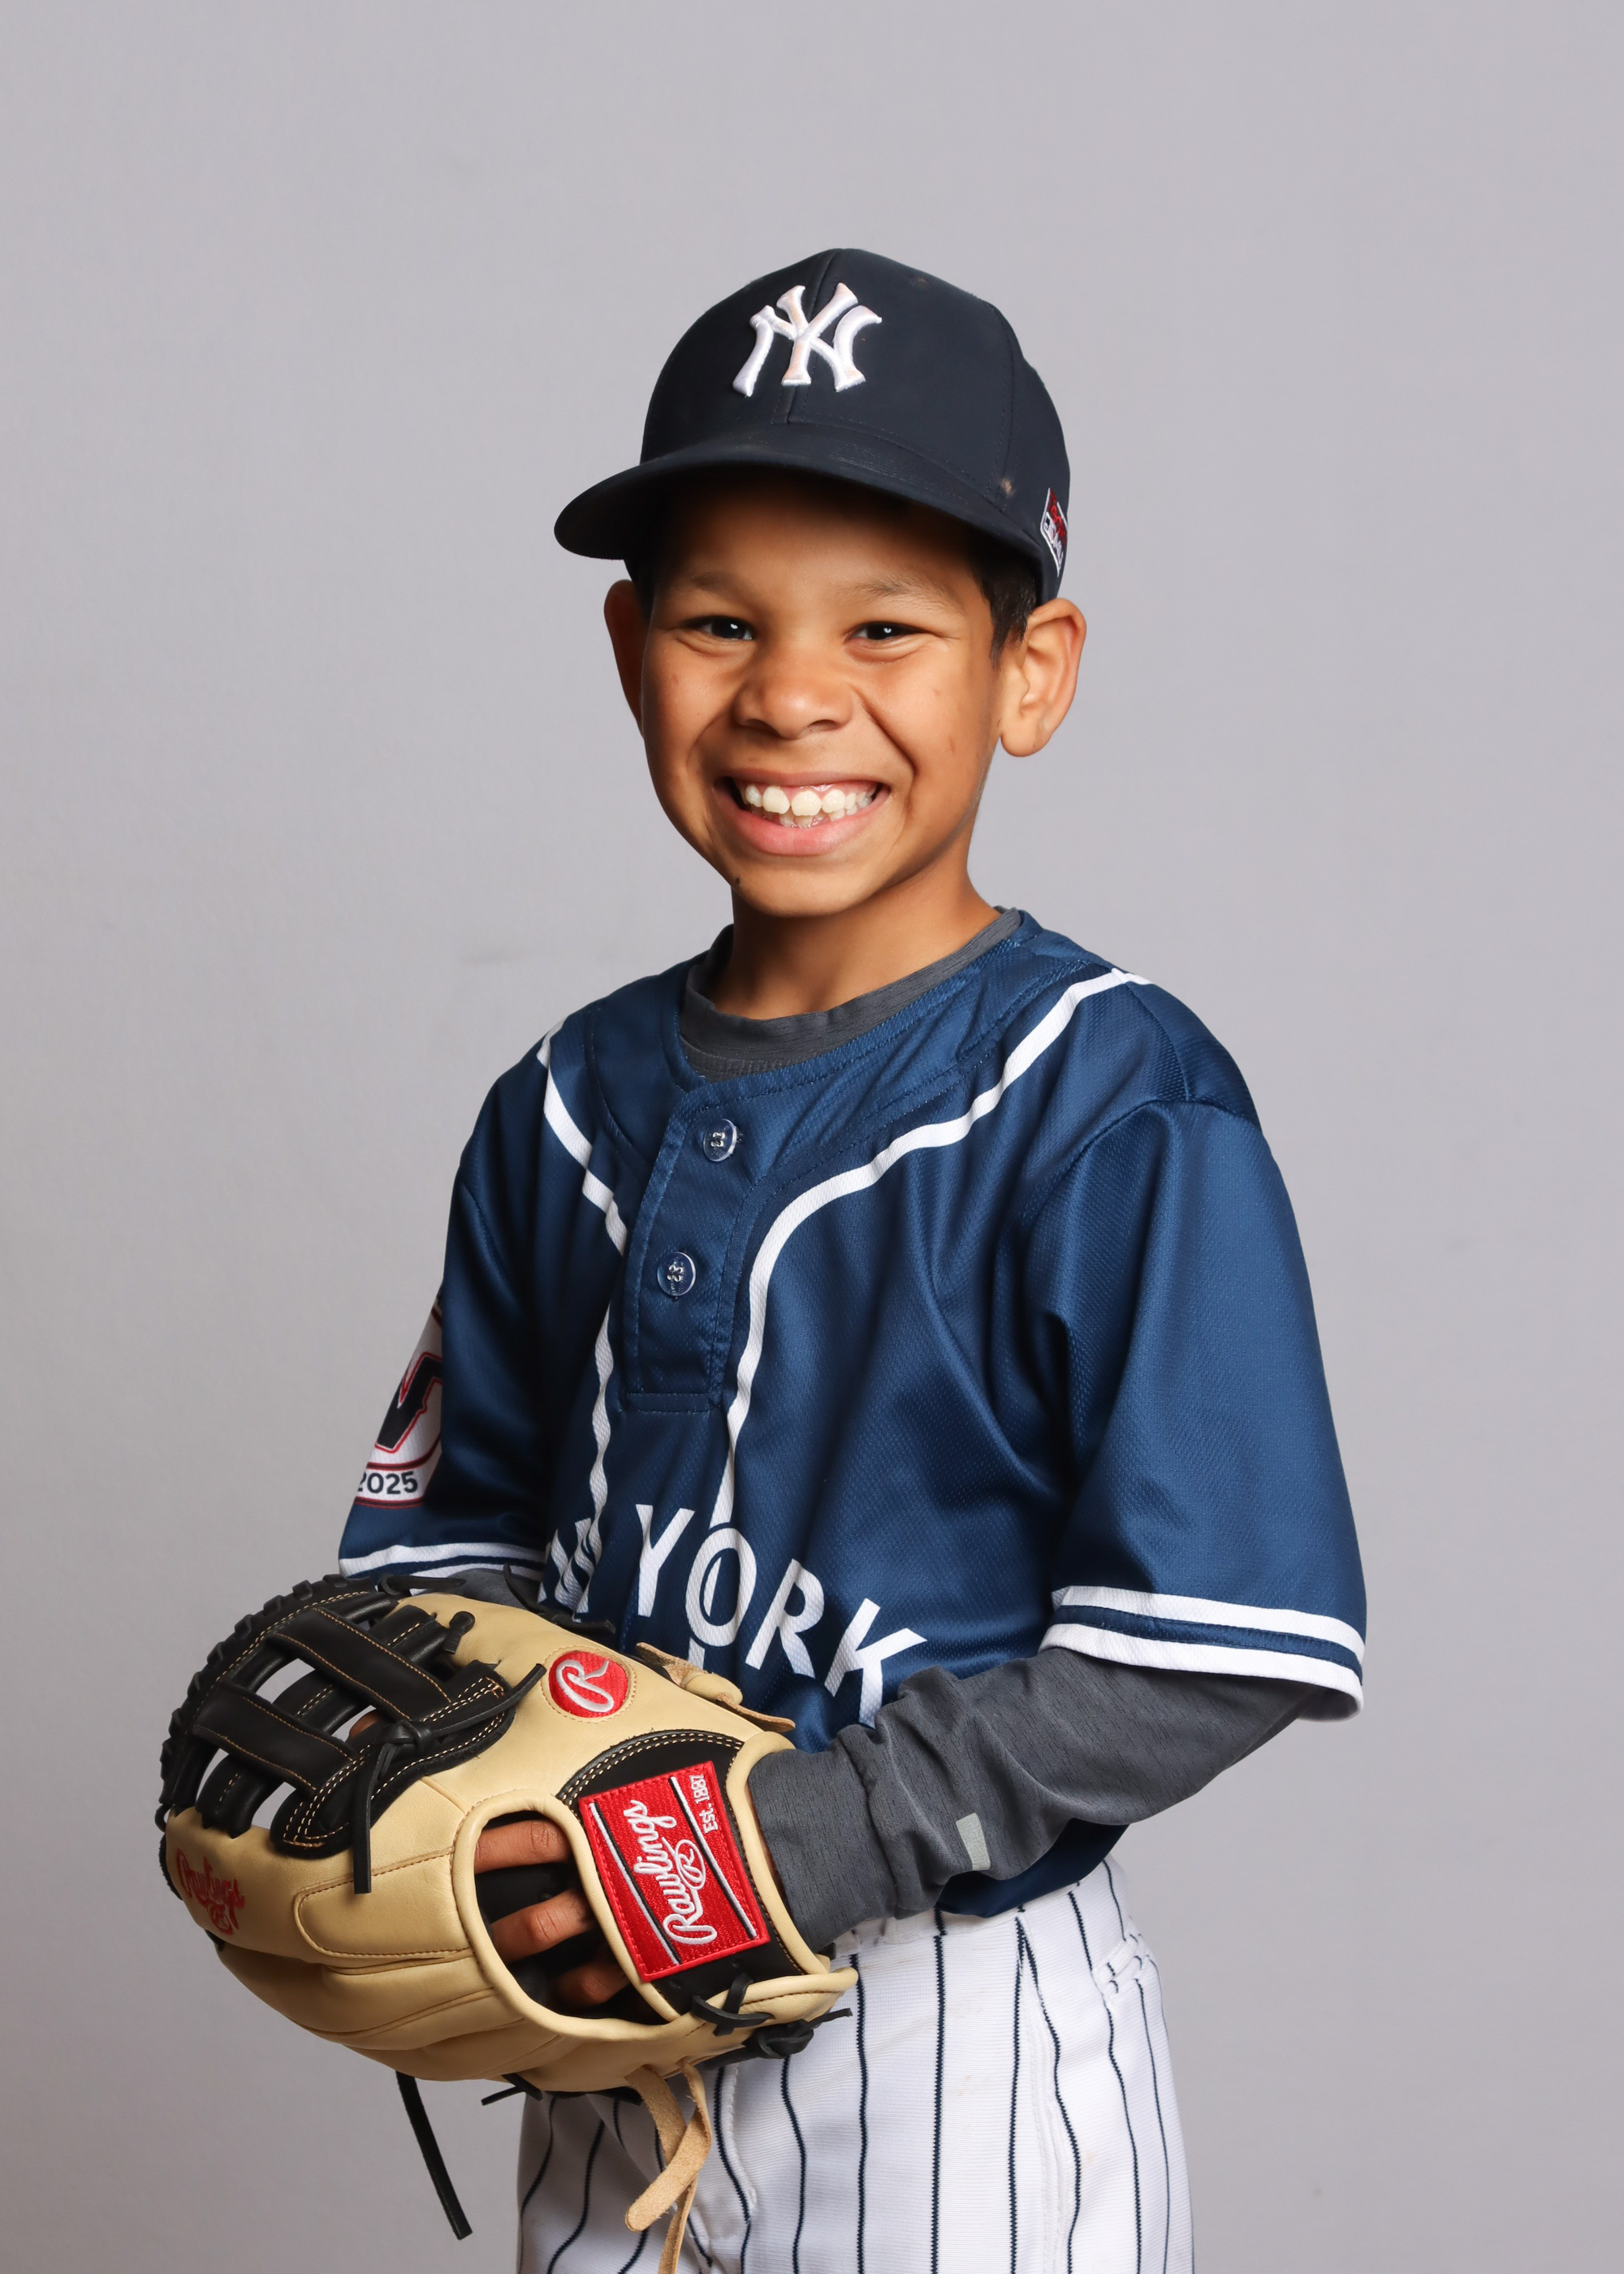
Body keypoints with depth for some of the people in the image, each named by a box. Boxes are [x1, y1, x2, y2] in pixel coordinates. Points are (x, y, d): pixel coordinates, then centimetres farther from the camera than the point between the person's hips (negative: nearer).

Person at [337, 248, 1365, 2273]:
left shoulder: (1112, 1106, -15)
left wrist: (798, 1838, -23)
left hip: (966, 2053, -5)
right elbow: (470, 1520, 12)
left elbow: (1210, 1658, -18)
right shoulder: (567, 1112, 4)